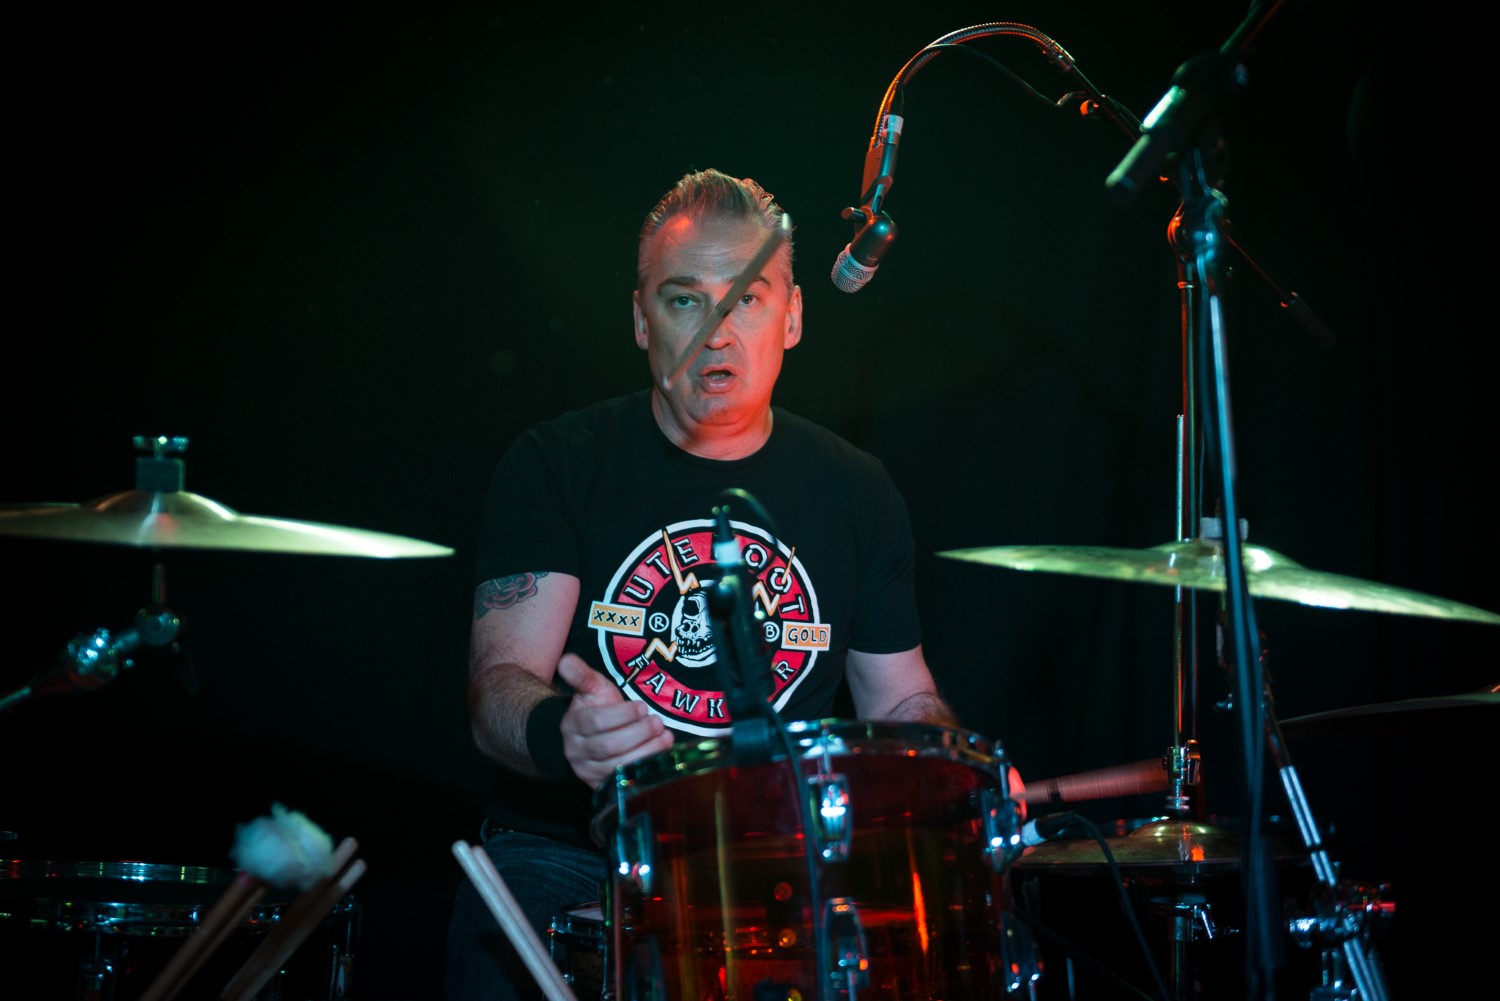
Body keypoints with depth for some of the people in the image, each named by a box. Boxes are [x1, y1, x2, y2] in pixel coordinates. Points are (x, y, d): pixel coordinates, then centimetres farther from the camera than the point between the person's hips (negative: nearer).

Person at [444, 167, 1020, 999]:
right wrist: (562, 732, -36)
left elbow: (899, 697, 16)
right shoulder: (555, 467, -2)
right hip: (570, 848, -3)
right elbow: (499, 680, -12)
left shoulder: (854, 491, 8)